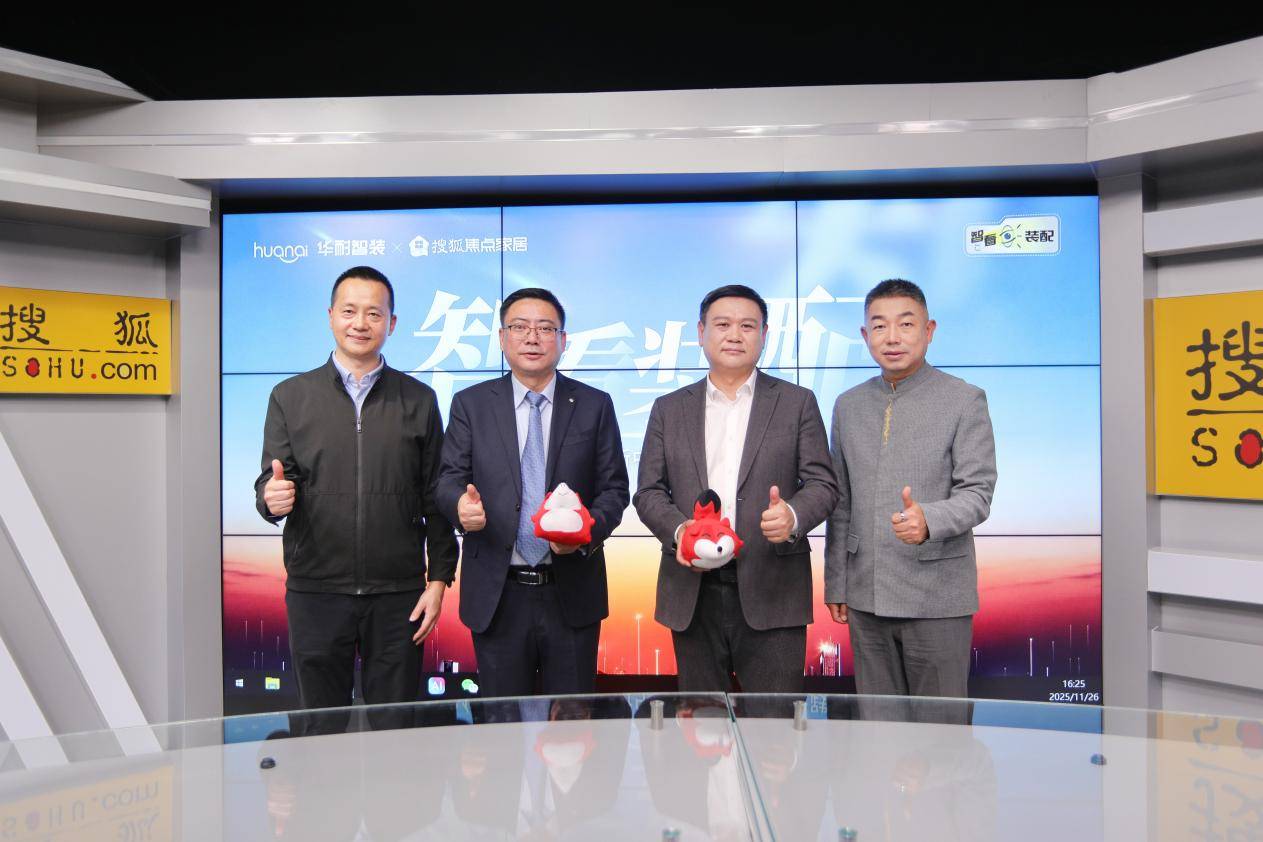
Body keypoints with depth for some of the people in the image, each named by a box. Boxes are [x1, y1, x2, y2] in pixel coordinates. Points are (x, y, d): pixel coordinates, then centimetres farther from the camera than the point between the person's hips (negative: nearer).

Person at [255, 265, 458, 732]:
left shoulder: (418, 400, 6)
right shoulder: (290, 396, 6)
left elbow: (435, 497, 5)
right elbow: (270, 482, 3)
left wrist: (438, 579, 0)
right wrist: (272, 497, -21)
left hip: (398, 594, 0)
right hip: (316, 591, 0)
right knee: (322, 728, 10)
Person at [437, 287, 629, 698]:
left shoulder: (594, 405, 5)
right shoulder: (470, 404, 5)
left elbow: (614, 487, 3)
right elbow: (449, 479, 2)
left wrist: (588, 528, -17)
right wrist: (460, 503, -22)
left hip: (573, 593, 0)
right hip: (497, 596, 0)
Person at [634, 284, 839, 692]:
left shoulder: (797, 403, 7)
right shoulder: (669, 409, 11)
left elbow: (822, 483, 2)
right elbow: (649, 491, 7)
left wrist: (793, 515, -20)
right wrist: (678, 530, -14)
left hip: (772, 594, -1)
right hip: (693, 593, 2)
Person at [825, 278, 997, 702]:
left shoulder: (965, 401, -3)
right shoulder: (848, 405, 10)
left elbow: (976, 493, -9)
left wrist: (928, 520, -30)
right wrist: (835, 583, 11)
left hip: (937, 597, -4)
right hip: (866, 597, 4)